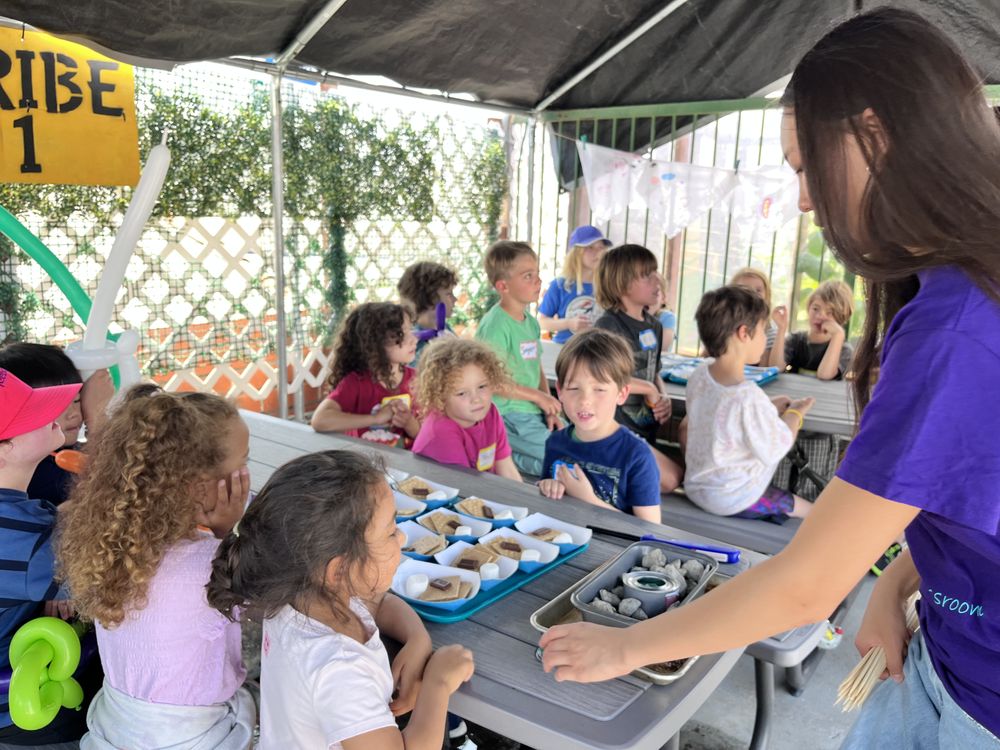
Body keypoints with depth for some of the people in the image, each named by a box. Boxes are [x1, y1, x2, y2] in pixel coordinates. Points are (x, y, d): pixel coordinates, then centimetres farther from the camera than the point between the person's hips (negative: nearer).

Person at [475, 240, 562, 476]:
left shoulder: (531, 322, 11)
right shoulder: (495, 325, -16)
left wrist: (550, 410, 3)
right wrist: (539, 397, -13)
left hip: (535, 413, 9)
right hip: (509, 417, -9)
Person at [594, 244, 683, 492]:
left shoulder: (654, 326, 12)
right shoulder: (609, 325, -14)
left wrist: (664, 398, 0)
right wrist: (649, 389, -14)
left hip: (645, 426, 9)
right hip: (616, 428, -9)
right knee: (669, 480, -15)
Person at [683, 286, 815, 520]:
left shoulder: (699, 376, -6)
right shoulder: (749, 397, -30)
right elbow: (774, 451, -17)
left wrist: (770, 408, 7)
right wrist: (794, 414, -1)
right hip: (735, 501, -7)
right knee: (812, 511, 9)